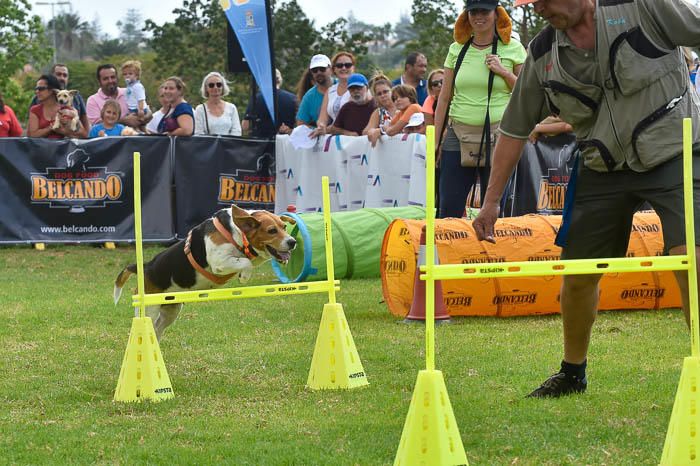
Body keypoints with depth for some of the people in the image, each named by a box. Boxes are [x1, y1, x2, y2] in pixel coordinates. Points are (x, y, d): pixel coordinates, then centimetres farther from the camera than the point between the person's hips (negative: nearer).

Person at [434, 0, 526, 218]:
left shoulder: (513, 49, 4)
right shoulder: (457, 49, 10)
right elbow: (444, 98, 13)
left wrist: (504, 72, -7)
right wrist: (436, 141, 11)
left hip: (497, 134, -2)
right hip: (459, 134, 2)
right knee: (448, 209, -3)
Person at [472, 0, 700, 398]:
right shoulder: (543, 55, 1)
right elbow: (515, 128, 9)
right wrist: (492, 200, 9)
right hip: (603, 168, 5)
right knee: (578, 273, 8)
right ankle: (572, 373, 31)